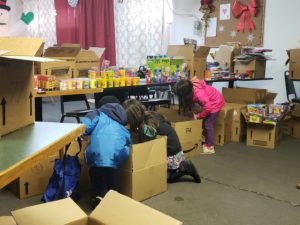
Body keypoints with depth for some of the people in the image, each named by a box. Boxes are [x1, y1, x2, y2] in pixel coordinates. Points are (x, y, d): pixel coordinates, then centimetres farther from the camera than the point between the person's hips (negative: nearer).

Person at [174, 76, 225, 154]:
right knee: (205, 123, 13)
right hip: (210, 101, 8)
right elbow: (191, 101, 0)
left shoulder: (199, 94, -38)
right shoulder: (191, 87, -15)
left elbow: (208, 108, -30)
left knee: (208, 124, -4)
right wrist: (195, 111, -12)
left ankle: (210, 147, 6)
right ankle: (207, 143, 26)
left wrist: (198, 116, -16)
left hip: (216, 102, -8)